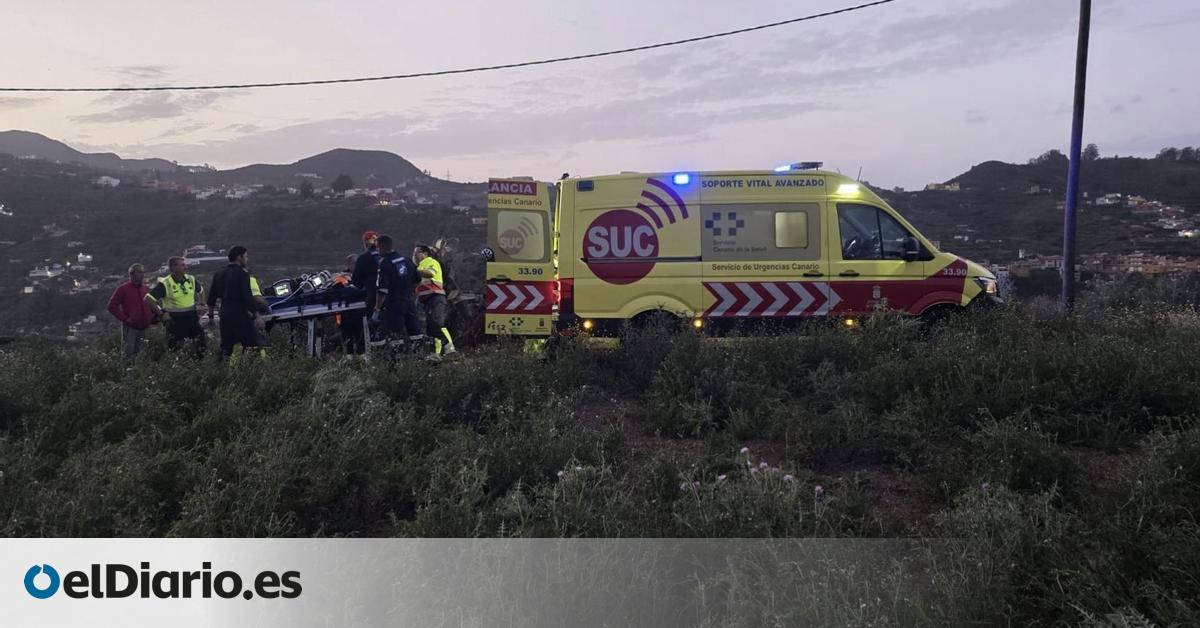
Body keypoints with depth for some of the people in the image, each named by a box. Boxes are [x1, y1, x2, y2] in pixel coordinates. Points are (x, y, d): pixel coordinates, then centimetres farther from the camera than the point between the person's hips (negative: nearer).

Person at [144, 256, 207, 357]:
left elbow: (201, 291, 24)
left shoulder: (191, 280, 2)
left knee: (201, 348, 9)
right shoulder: (165, 284, -14)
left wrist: (202, 305, 14)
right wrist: (161, 313, -14)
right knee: (174, 349, 6)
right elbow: (148, 299, -17)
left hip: (192, 318, 5)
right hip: (175, 321, -5)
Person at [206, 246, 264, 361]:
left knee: (225, 348, 11)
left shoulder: (219, 274, 12)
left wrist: (210, 316, 23)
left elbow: (212, 297, 15)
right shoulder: (242, 274, -11)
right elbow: (248, 297, -16)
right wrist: (257, 316, -15)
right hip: (241, 315, -7)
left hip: (225, 315, 7)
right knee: (251, 347, -3)